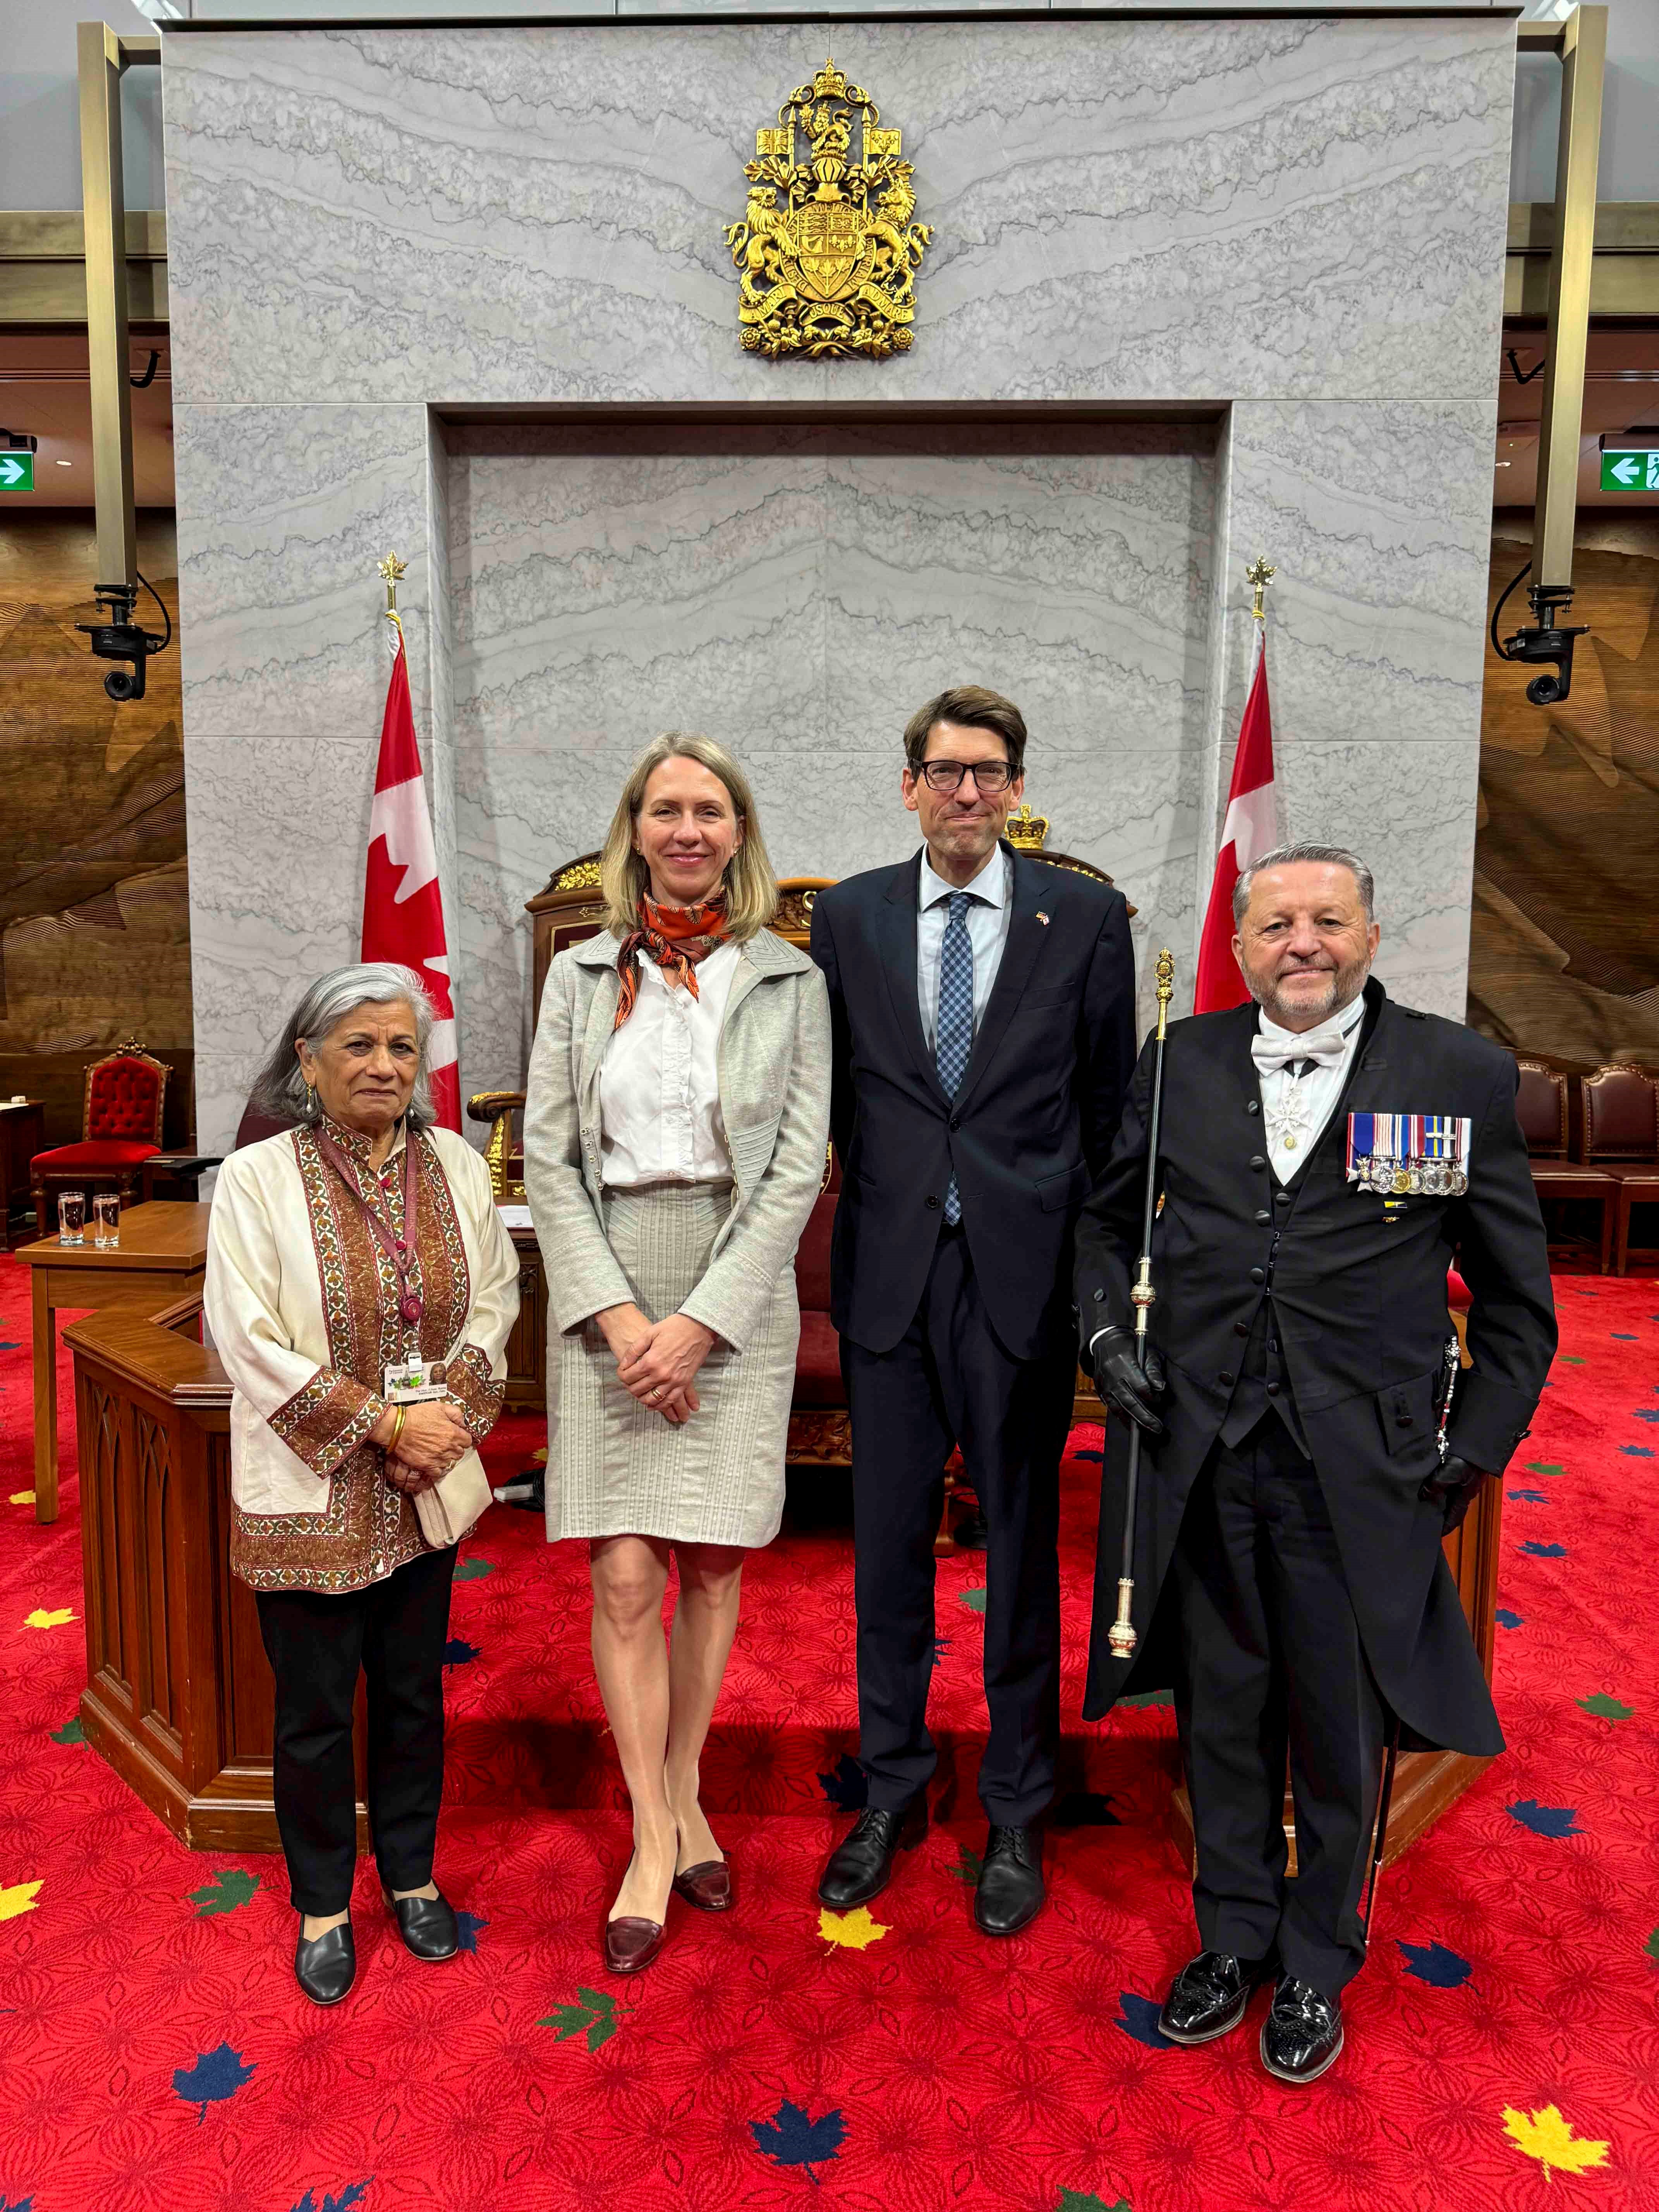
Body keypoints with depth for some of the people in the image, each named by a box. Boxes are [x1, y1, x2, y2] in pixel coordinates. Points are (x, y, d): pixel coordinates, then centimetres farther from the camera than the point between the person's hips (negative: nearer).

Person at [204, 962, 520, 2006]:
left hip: (425, 1489, 3)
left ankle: (411, 1874, 39)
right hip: (311, 1495, -3)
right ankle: (322, 1903, 34)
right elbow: (250, 1342, -15)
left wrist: (450, 1413, -10)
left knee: (415, 1691, 18)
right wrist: (386, 1421, -18)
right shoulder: (258, 1178, -12)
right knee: (316, 1711, 12)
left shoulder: (456, 1163, 0)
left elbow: (496, 1295, 4)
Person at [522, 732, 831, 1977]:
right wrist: (620, 1316, -9)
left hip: (738, 1300, 0)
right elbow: (548, 1159, 1)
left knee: (716, 1564, 8)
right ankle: (656, 1838, 16)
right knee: (625, 1576, 0)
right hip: (609, 1301, 0)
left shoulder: (790, 981, 2)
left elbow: (799, 1166, -4)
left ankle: (684, 1791, 31)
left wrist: (699, 1323, -11)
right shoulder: (582, 975, 5)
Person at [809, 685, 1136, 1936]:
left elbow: (1112, 1098, 4)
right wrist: (883, 1193, 7)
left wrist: (1085, 1248, 1)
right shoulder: (850, 915, 6)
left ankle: (1017, 1813, 29)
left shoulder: (1086, 916, 1)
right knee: (889, 1541, 12)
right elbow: (834, 1082, 12)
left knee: (1023, 1544, 10)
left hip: (1026, 1273, -1)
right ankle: (894, 1789, 33)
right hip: (890, 1271, 2)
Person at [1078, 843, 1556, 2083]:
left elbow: (1516, 1300, 3)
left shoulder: (1462, 1073, -2)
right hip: (1197, 1456, 2)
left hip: (1360, 1469, -2)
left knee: (1344, 1732, 13)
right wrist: (1106, 1332, 2)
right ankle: (1233, 1938, 39)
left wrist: (1475, 1451, -1)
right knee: (1221, 1714, 16)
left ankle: (1318, 1963, 37)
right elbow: (1104, 1219, 17)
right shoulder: (1180, 1065, 4)